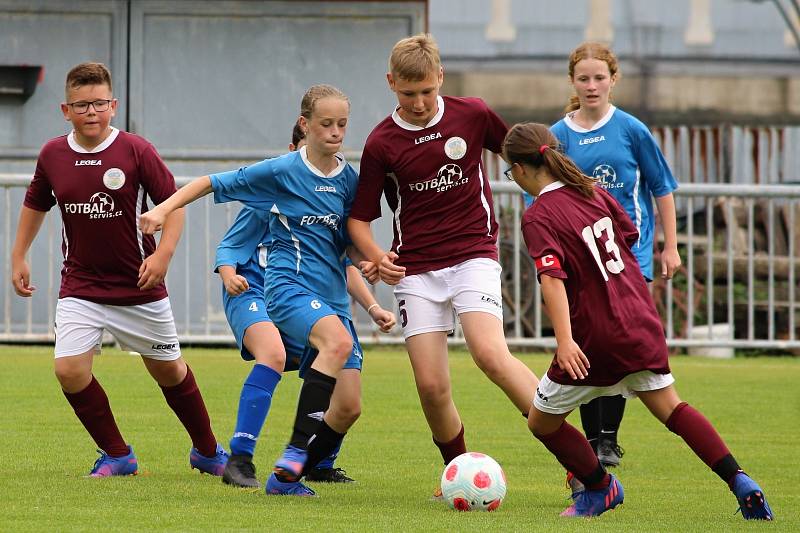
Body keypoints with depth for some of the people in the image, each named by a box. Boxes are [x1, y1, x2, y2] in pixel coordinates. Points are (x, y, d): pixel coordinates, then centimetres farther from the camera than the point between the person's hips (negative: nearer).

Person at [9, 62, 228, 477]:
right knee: (69, 370, -14)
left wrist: (163, 253, -20)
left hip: (139, 287, -2)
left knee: (169, 369, 10)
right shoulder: (53, 155, -2)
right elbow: (35, 205, 16)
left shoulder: (136, 151, -12)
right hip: (80, 286, 2)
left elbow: (173, 202, -7)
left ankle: (207, 451, 32)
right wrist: (18, 258, 16)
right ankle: (116, 454, 6)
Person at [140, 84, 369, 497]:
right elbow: (213, 183, 2)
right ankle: (295, 452, -37)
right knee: (338, 341, -37)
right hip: (289, 285, -6)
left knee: (348, 408, -6)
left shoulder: (349, 180, 9)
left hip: (332, 297, 6)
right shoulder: (282, 171, -4)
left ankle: (286, 477, 11)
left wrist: (367, 264, -1)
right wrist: (163, 210, -6)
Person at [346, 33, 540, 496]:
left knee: (490, 352, -25)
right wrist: (377, 257, -16)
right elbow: (359, 218, 4)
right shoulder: (381, 143, -3)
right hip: (415, 268, 1)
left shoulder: (472, 114, -2)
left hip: (473, 254, -1)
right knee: (431, 385, -7)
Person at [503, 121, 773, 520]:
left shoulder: (538, 217, -13)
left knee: (542, 423, 13)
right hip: (641, 321, 7)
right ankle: (739, 482, -1)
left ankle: (601, 487, 26)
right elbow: (631, 235, 19)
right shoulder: (593, 192, 7)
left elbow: (552, 276, -25)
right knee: (669, 406, 13)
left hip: (596, 337, -7)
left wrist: (564, 340, -34)